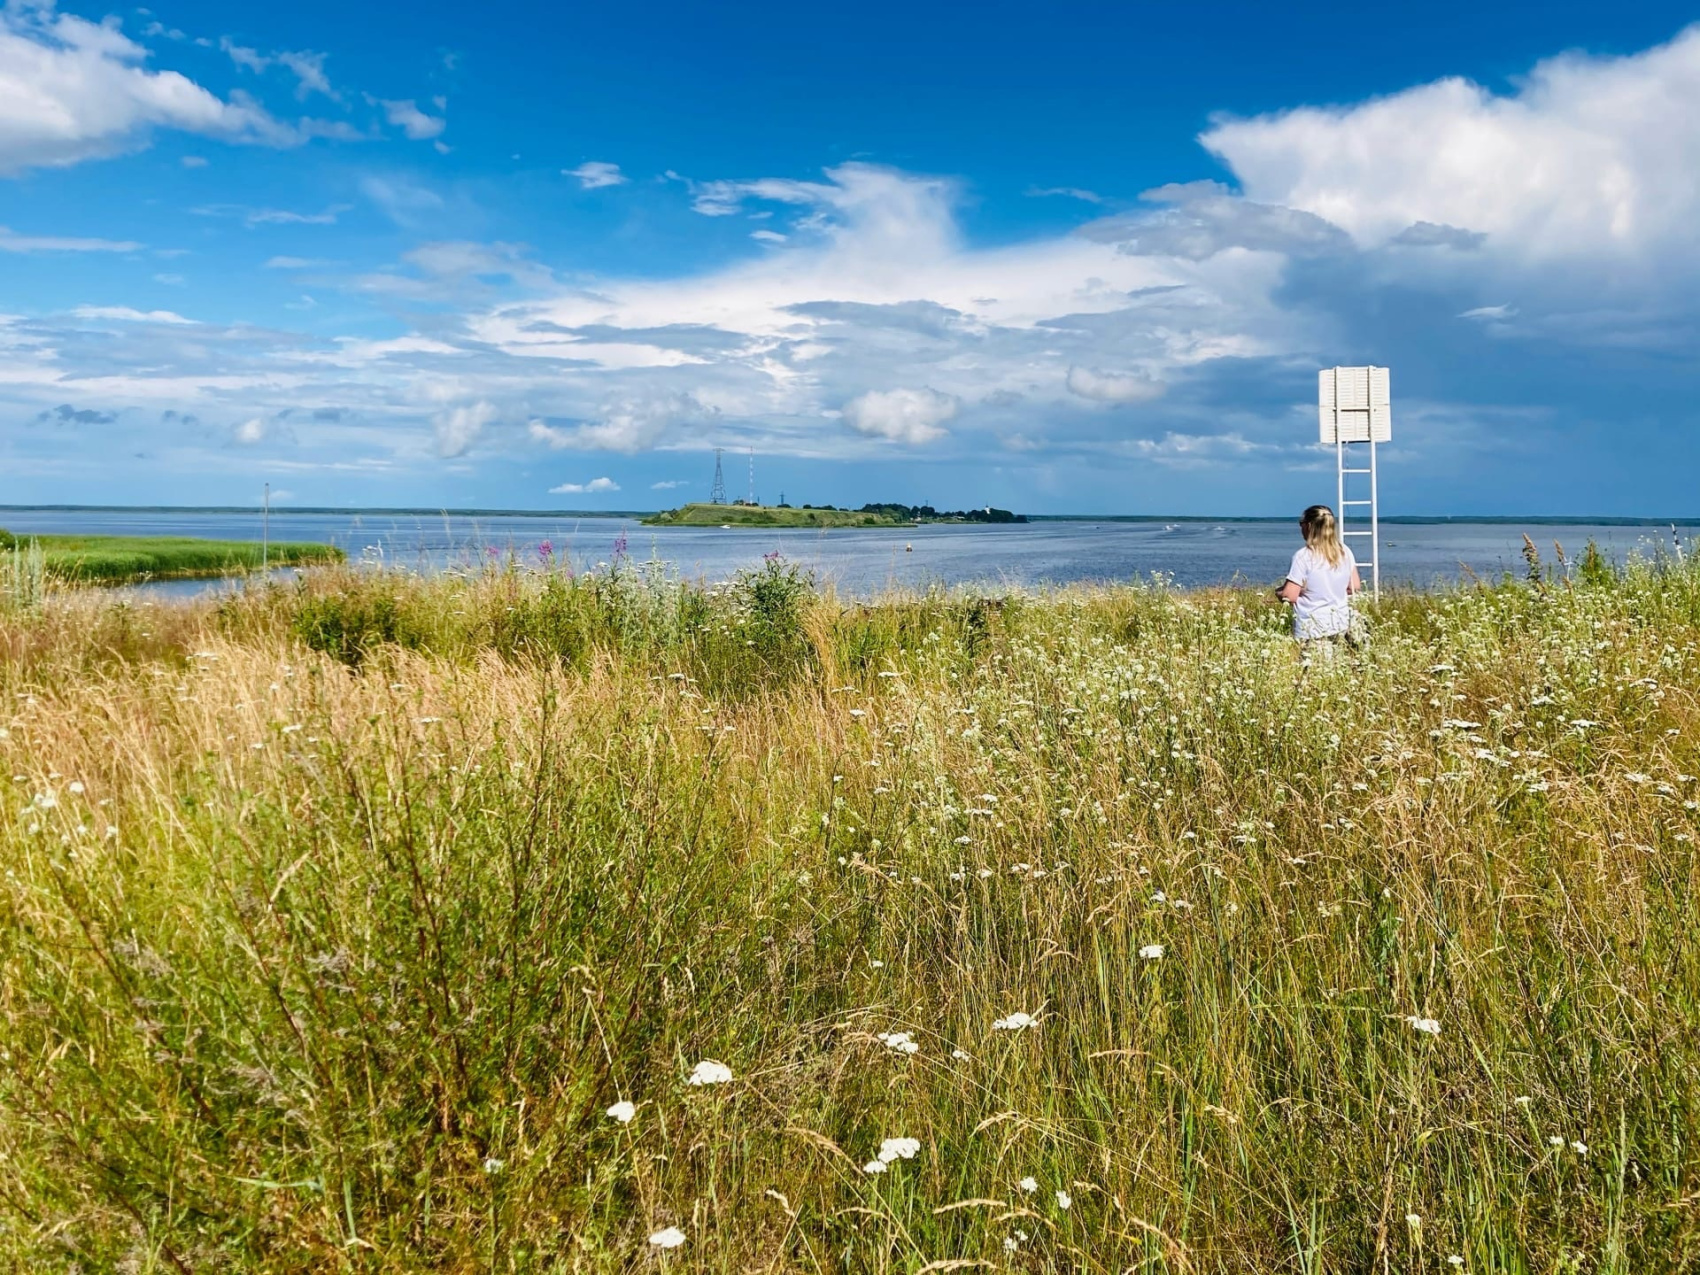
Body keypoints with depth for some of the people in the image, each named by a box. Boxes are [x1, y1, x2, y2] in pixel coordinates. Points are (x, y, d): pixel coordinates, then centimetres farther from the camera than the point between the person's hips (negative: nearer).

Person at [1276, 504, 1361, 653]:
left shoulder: (1303, 556, -14)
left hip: (1313, 629, -6)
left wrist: (1278, 591, 7)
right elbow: (1355, 587, 10)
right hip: (1341, 624, 6)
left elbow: (1289, 596, -14)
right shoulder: (1344, 551, 3)